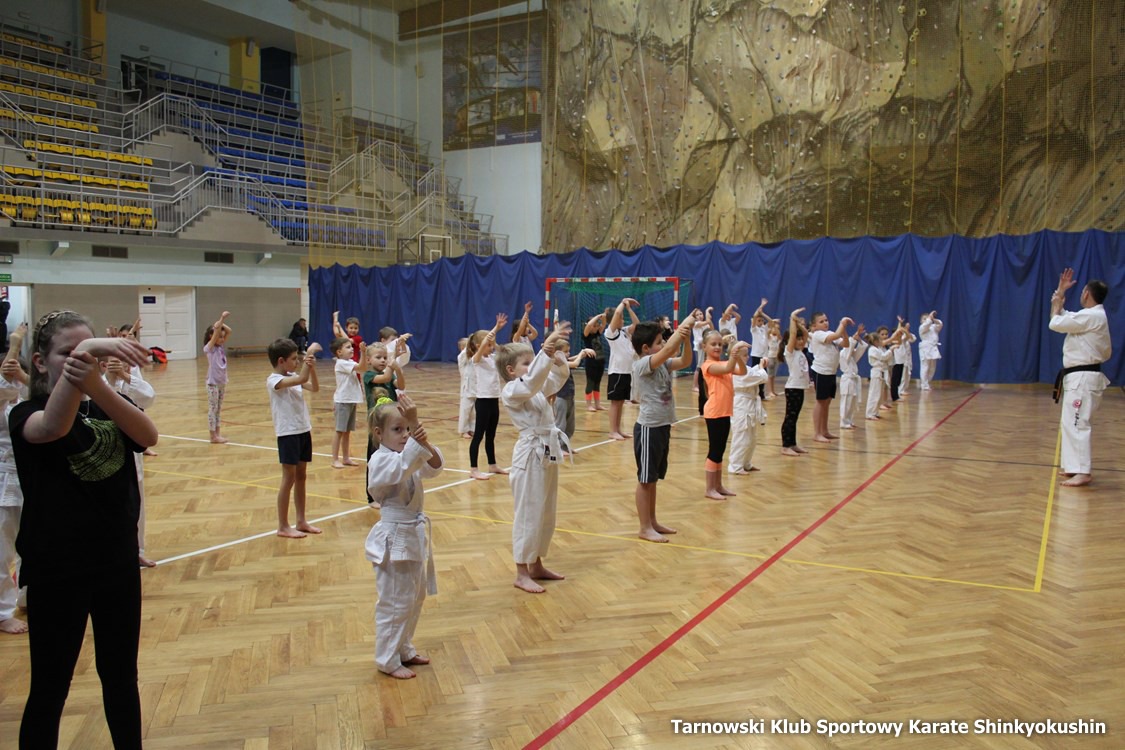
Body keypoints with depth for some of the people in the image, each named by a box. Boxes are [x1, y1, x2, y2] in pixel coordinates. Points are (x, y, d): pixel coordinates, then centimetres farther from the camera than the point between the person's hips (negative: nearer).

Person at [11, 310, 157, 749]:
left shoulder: (109, 406, 1)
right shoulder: (27, 414, -9)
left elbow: (148, 436, -22)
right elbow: (52, 428, -36)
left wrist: (95, 384, -39)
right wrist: (82, 355, -51)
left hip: (118, 564, 4)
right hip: (56, 572, -3)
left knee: (121, 678, 18)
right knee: (49, 690, 10)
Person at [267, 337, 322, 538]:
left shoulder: (293, 377, 8)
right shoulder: (274, 380, -16)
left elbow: (315, 388, 9)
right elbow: (302, 379, -30)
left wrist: (312, 367, -6)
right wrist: (309, 353, -24)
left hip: (303, 431, 8)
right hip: (288, 434, -8)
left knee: (301, 477, 13)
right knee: (289, 479, -2)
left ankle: (301, 521, 22)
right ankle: (283, 526, 8)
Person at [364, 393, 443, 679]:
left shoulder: (412, 455, 6)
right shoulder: (380, 460, -18)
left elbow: (434, 467, -8)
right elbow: (403, 467, -37)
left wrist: (426, 443, -28)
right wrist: (415, 434, -47)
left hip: (415, 535, 9)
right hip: (394, 539, -9)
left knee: (414, 598, 19)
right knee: (394, 603, 1)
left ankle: (404, 649, 36)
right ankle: (388, 660, 17)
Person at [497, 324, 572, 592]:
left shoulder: (538, 388, 13)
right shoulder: (511, 391, -14)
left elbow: (559, 376, 16)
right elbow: (531, 380, -31)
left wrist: (556, 356, -5)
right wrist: (546, 351, -39)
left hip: (548, 452, 9)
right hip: (531, 455, -9)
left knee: (546, 513, 17)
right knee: (528, 514, -2)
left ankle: (536, 565, 30)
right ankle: (521, 574, 10)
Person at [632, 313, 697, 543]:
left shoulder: (663, 364, 8)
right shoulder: (642, 365, -17)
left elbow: (684, 361, 3)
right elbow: (670, 349, -28)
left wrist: (687, 334, -8)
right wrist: (685, 325, -24)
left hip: (662, 427, 9)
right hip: (649, 429, -9)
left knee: (653, 479, 17)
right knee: (645, 480, 2)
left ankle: (653, 522, 27)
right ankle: (645, 528, 10)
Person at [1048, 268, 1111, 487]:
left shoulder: (1093, 316, -17)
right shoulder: (1092, 316, 15)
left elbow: (1056, 323, -19)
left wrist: (1057, 304, 2)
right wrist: (1061, 291, 20)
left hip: (1083, 378, -11)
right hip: (1079, 377, 11)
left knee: (1076, 423, -13)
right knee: (1070, 422, 16)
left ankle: (1083, 472, -13)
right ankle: (1076, 465, 23)